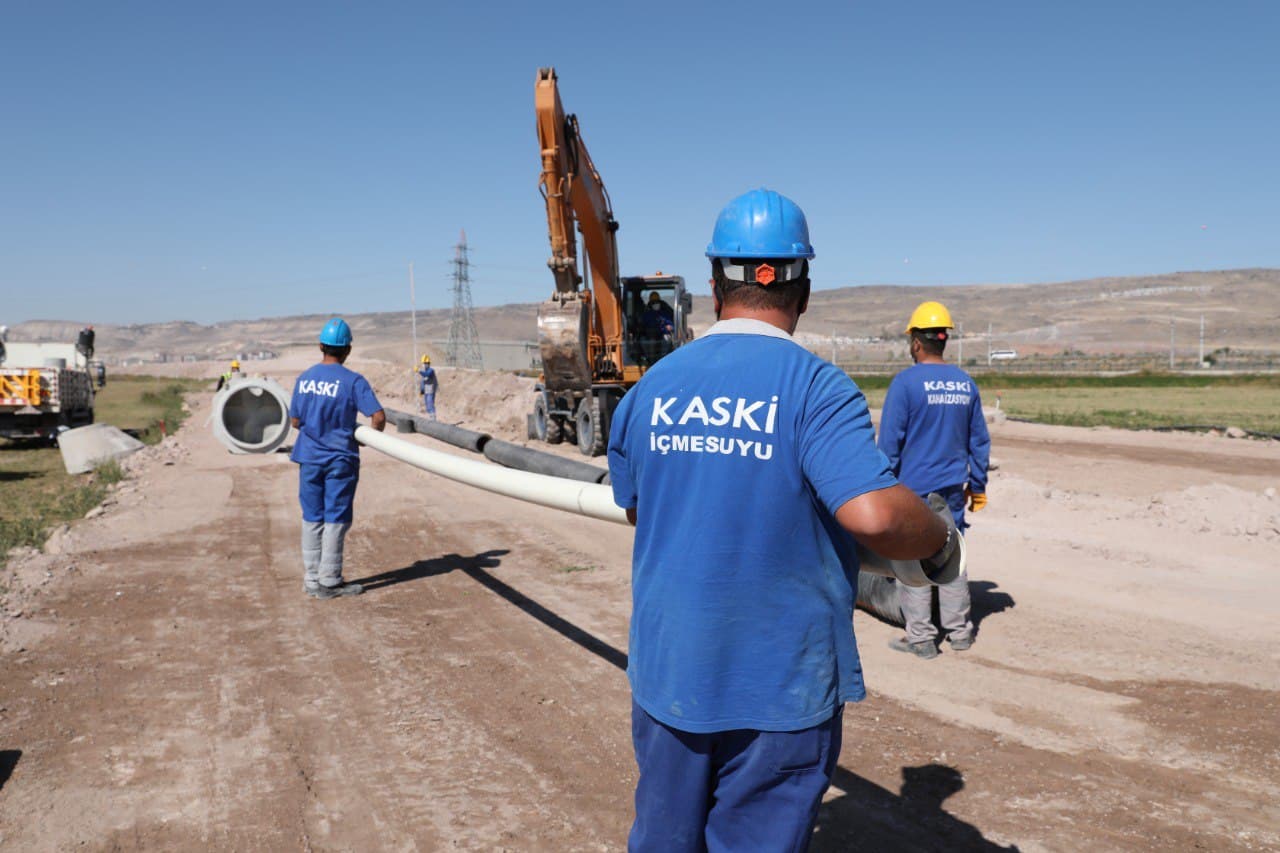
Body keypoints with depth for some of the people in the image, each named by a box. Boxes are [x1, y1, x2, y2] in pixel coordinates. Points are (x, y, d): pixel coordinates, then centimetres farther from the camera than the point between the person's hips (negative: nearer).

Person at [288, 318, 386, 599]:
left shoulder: (304, 378, 3)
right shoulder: (353, 381, -12)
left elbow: (295, 421, 9)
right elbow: (378, 417, -18)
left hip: (309, 457, 5)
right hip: (339, 458, -5)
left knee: (312, 518, 12)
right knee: (335, 519, 4)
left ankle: (312, 579, 20)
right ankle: (329, 581, 10)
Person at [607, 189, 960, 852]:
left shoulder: (651, 387, 0)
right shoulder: (817, 388, -16)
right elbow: (874, 515, -28)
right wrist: (941, 540, -7)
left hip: (667, 674, 4)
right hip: (779, 686, -4)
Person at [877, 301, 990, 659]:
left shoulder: (905, 382, -12)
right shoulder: (966, 383, 6)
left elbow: (889, 442, -12)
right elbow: (979, 440, 12)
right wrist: (977, 484, 20)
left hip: (913, 489, -6)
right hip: (952, 489, 6)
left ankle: (920, 638, 7)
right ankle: (959, 631, 23)